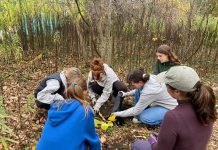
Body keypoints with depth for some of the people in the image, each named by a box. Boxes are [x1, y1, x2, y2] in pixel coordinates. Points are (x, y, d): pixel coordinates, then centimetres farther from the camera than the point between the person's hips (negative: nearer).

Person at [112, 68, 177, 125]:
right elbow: (140, 89, 11)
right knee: (138, 91, -5)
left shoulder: (148, 92, -35)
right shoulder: (150, 78, -14)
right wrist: (126, 94, 2)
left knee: (144, 118, -26)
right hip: (163, 101, 8)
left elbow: (135, 111, -23)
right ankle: (140, 115, 8)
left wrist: (118, 114, -11)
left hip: (169, 108, -8)